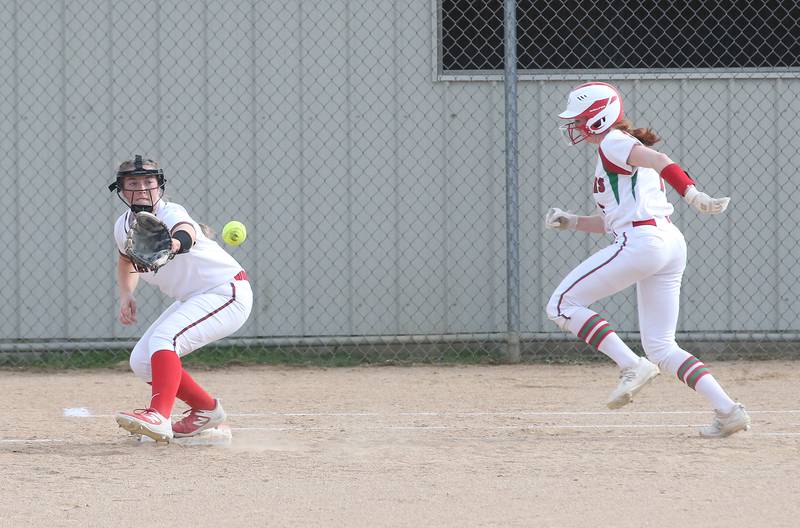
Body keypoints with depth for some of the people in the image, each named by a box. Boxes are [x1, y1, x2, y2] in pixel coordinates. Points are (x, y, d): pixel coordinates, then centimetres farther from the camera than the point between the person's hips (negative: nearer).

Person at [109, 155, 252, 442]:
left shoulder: (169, 214, -25)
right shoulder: (124, 225, -2)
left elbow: (186, 231, -51)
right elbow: (126, 260, 21)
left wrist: (175, 243, -75)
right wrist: (126, 294, 1)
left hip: (227, 292, -9)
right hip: (192, 300, 9)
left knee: (164, 338, -30)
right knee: (142, 361, 5)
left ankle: (159, 416, -42)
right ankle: (207, 410, 20)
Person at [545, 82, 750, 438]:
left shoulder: (613, 144, -2)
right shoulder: (627, 150, 27)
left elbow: (658, 161, -21)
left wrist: (693, 195, -36)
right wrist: (572, 221, 19)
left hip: (640, 243, -10)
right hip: (670, 243, 10)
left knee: (561, 305, -1)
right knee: (660, 347, 11)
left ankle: (632, 366, -12)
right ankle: (727, 410, -2)